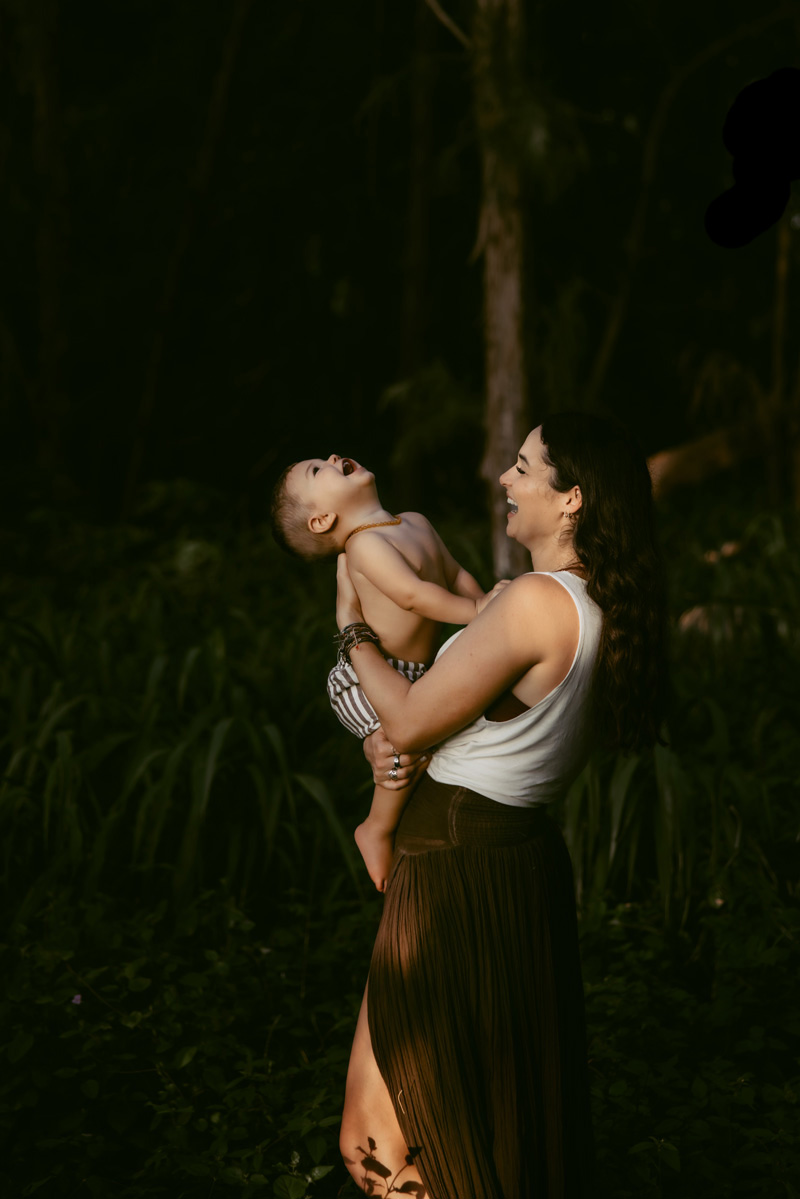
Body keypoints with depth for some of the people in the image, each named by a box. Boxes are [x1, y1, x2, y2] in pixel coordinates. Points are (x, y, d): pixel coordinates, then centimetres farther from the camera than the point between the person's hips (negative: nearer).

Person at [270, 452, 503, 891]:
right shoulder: (366, 544, -17)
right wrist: (475, 611, -20)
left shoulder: (416, 522, 13)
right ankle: (377, 830, -7)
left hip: (416, 675, 9)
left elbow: (455, 574, 22)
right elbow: (414, 594, -26)